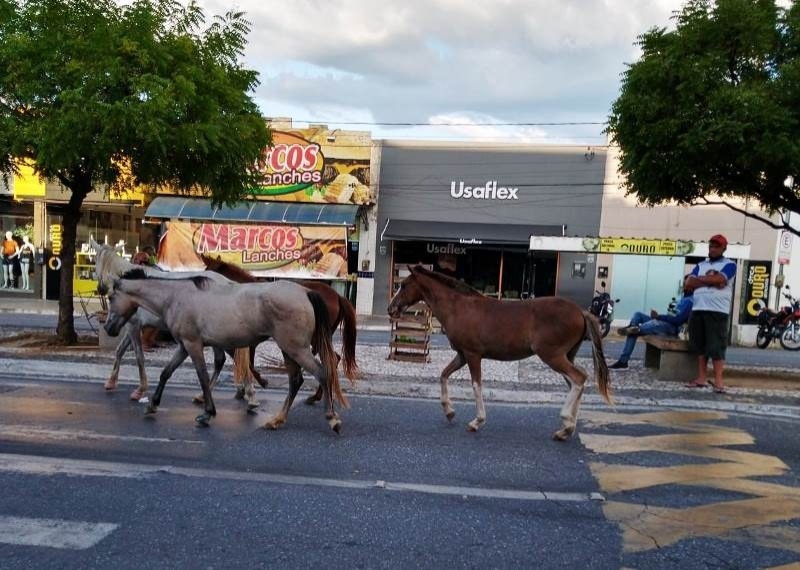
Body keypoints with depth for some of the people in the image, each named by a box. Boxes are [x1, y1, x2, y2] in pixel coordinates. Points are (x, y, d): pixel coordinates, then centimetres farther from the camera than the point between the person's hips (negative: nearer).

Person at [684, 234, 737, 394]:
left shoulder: (729, 265, 2)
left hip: (717, 311, -6)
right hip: (698, 310, 6)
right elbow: (689, 284, 5)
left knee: (716, 347, -8)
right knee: (700, 345, 8)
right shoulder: (700, 265, 18)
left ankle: (718, 381, -8)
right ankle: (701, 378, 14)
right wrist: (710, 280, -8)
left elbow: (719, 279, -16)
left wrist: (700, 279, 0)